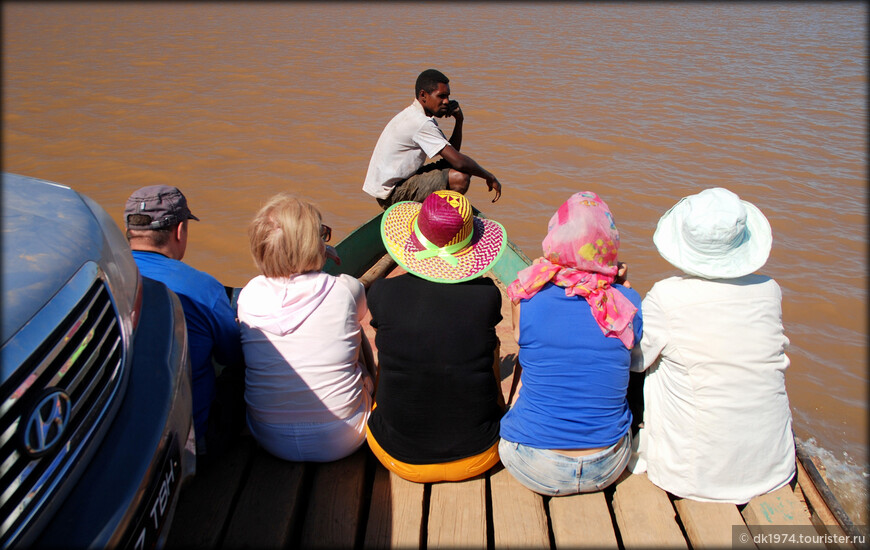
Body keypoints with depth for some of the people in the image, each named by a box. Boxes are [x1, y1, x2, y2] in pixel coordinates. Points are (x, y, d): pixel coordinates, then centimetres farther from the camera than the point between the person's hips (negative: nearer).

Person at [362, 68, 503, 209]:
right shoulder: (420, 123, -21)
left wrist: (459, 120, 0)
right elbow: (458, 161, -24)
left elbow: (452, 151, 13)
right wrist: (489, 177, -11)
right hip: (391, 193, -11)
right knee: (461, 177, -21)